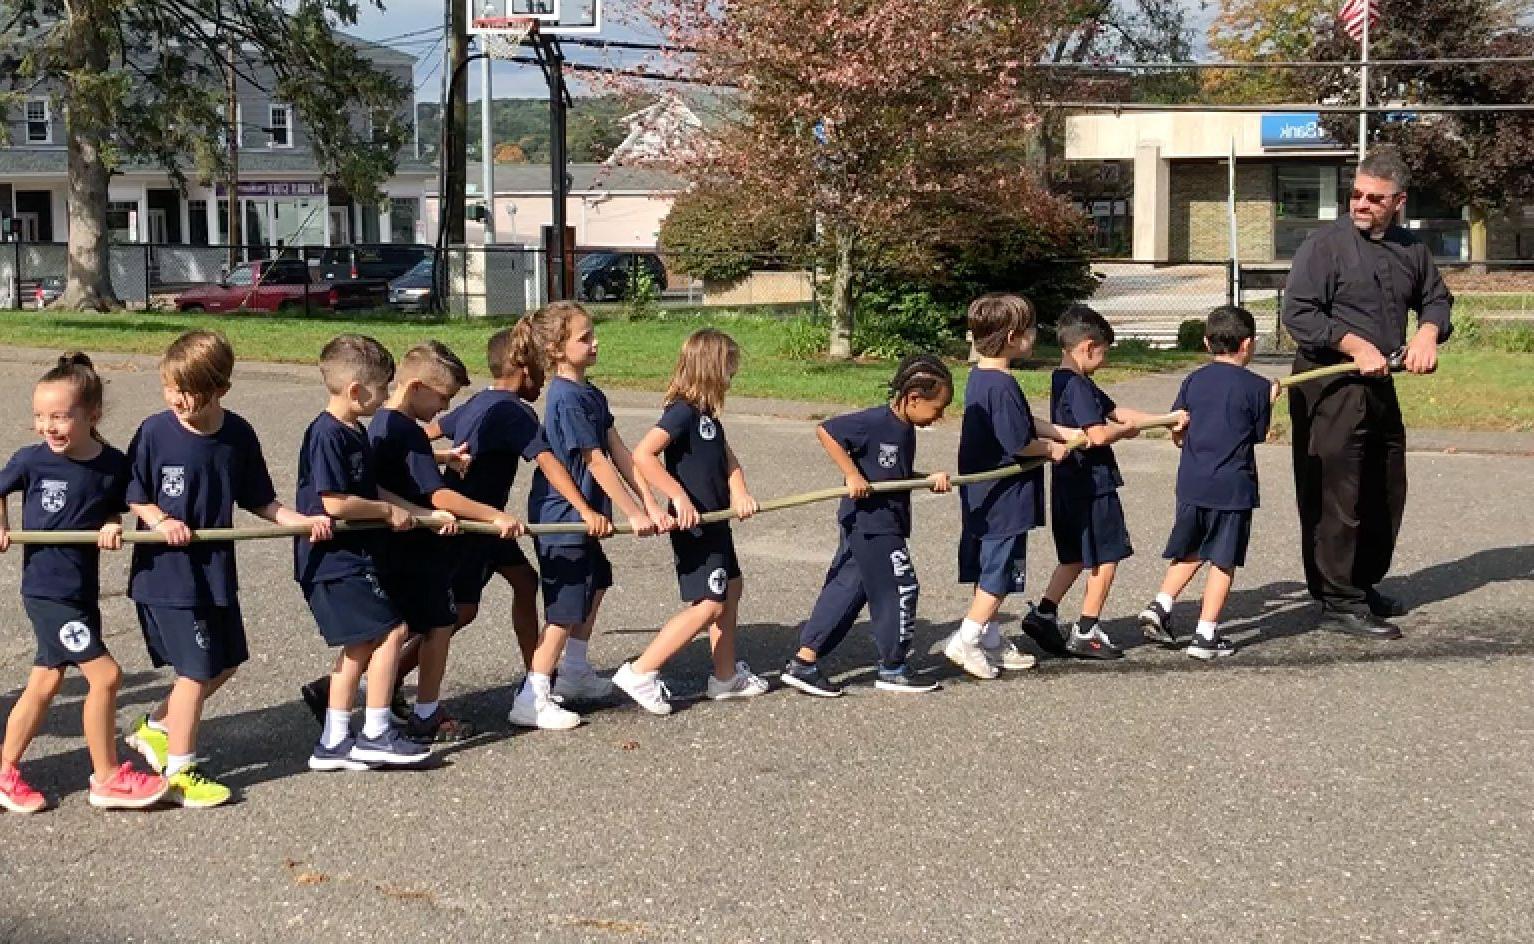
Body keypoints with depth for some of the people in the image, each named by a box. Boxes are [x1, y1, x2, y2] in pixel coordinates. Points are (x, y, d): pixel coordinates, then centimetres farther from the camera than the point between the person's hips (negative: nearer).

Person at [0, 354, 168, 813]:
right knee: (105, 675, -10)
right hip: (47, 590, -5)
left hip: (83, 592, 5)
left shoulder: (114, 464, -4)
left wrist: (113, 526, -11)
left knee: (45, 683, 14)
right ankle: (108, 778, 5)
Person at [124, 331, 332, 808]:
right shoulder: (155, 432, -14)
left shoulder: (238, 436, -3)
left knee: (227, 661, 17)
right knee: (197, 670, -3)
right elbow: (131, 495, -5)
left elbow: (259, 501, 6)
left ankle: (156, 727, 34)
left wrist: (301, 521, -7)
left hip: (215, 569, 6)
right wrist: (160, 521, -23)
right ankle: (179, 772, 11)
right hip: (166, 570, -6)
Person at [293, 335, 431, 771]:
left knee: (361, 645, 12)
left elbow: (371, 491, 20)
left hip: (348, 556, 10)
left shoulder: (355, 433, 13)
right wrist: (389, 511, -11)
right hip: (335, 558, -10)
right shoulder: (327, 435, -17)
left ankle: (333, 743, 17)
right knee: (391, 630, -9)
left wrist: (426, 514, 12)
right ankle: (375, 735, -2)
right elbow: (335, 503, -23)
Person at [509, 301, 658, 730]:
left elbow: (619, 453, 5)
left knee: (595, 584, 24)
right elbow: (596, 462, -21)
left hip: (581, 514, 10)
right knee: (567, 608, -5)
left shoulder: (592, 395, 7)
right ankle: (532, 699, 1)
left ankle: (574, 673, 39)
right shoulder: (568, 398, -22)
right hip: (562, 517, -10)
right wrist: (634, 514, -17)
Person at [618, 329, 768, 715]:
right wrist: (678, 495, -28)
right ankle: (640, 673, -8)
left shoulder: (706, 414, 10)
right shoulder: (682, 412, -20)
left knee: (730, 590, 18)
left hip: (715, 522, 10)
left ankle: (727, 676, 29)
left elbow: (727, 458, 5)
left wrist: (739, 493, -14)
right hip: (693, 525, -10)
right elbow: (642, 455, -29)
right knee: (708, 605, -10)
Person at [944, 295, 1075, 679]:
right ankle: (966, 640, 0)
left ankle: (991, 640, 26)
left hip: (981, 499, 10)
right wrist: (1051, 449, -4)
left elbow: (1024, 423, 16)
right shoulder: (1003, 386, -23)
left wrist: (1068, 434, 13)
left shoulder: (978, 377, 9)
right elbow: (1019, 443, -22)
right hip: (1004, 500, -10)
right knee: (1000, 574, -1)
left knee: (989, 571, 17)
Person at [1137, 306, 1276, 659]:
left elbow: (1177, 434, 7)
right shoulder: (1256, 387, -5)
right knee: (1223, 561, 4)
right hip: (1233, 486, -4)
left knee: (1189, 553, 21)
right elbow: (1259, 435, 4)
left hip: (1191, 484, 4)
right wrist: (1270, 400, 15)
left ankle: (1160, 606, 8)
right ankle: (1206, 635, 4)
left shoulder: (1193, 381, 5)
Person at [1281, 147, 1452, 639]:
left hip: (1380, 386, 7)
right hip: (1330, 388, -7)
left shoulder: (1410, 249, 10)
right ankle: (1339, 603, 1)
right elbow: (1298, 312, -15)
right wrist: (1355, 345, -20)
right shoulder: (1325, 244, -10)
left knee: (1386, 495, 15)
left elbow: (1436, 298, 24)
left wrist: (1428, 332, 2)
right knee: (1337, 496, -6)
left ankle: (1364, 585, 30)